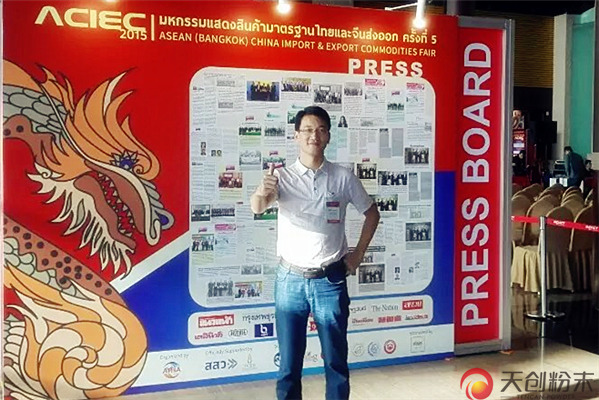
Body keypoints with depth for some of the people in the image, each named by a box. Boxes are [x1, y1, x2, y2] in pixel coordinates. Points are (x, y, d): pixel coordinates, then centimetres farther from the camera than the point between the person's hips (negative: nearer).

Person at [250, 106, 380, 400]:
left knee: (336, 360, 11)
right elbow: (256, 208, -22)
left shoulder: (343, 177, -1)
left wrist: (358, 254, 5)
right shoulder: (282, 175, -4)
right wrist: (262, 192, -45)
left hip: (331, 280, 1)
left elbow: (372, 214, 12)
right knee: (288, 363, 9)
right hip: (290, 280, 0)